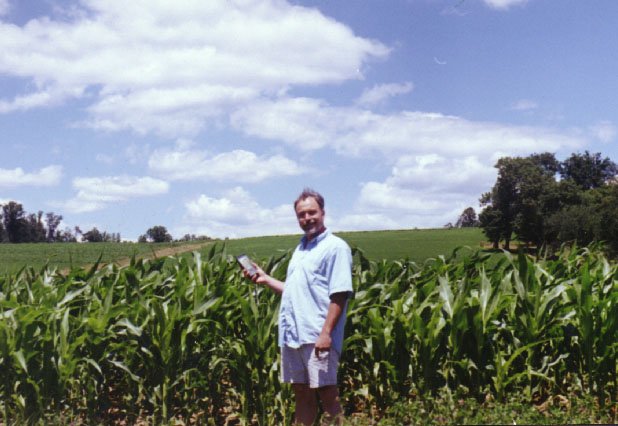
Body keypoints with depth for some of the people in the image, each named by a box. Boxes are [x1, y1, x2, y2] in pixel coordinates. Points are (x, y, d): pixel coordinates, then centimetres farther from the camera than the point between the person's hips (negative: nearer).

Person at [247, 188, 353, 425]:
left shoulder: (335, 247, -7)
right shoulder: (300, 249, 19)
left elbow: (339, 295, -15)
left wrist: (326, 332, -21)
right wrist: (266, 279, 15)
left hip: (317, 337, -8)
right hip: (293, 335, 8)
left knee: (327, 394, -2)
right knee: (302, 394, 13)